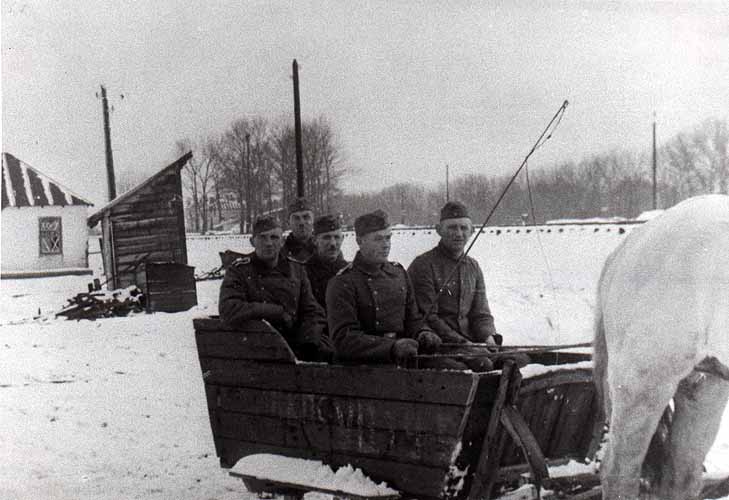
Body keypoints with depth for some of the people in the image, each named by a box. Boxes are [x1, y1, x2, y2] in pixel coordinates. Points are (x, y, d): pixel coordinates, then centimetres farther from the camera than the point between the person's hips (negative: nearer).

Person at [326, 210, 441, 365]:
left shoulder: (398, 273, 16)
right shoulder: (342, 283, -6)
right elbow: (344, 339, -15)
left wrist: (423, 334, -2)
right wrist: (393, 347, -27)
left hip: (401, 362, 6)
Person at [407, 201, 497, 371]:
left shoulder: (473, 267, 17)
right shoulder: (423, 266, -5)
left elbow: (481, 313, 15)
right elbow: (427, 317, -11)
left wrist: (488, 337, -7)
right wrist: (461, 343, -17)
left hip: (469, 340, 6)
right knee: (484, 364, -30)